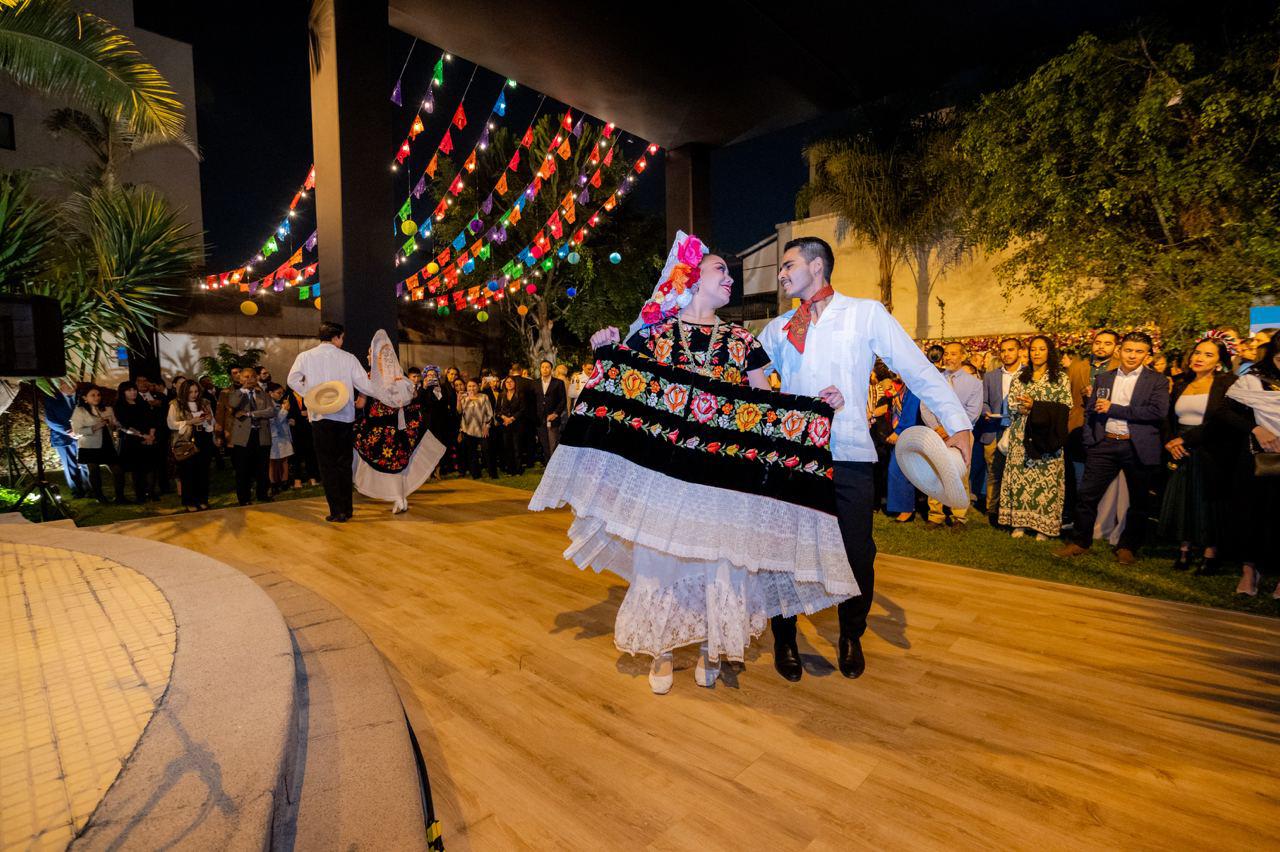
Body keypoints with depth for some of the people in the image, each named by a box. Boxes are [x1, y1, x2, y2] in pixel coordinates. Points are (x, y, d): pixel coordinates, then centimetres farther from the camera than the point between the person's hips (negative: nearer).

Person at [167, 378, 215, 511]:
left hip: (204, 442, 3)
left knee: (203, 471, 8)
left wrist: (209, 419, -8)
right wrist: (190, 422, -17)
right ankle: (189, 502, 11)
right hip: (186, 442, -3)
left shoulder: (205, 403, 9)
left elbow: (212, 422, 15)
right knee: (188, 473, 2)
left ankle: (202, 499, 18)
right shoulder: (176, 405, -1)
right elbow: (171, 424, -7)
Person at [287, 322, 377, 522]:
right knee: (344, 463, 12)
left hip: (320, 416, -1)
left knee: (328, 464, 5)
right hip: (345, 416, 1)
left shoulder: (305, 357, 1)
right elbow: (365, 385, -1)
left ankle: (337, 511, 3)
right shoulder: (348, 358, 0)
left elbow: (293, 380, -4)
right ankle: (347, 508, 17)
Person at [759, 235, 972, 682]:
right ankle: (784, 639, 31)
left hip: (849, 457, -2)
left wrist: (958, 425, -7)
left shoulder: (866, 313, 2)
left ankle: (851, 638, 34)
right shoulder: (777, 329, 13)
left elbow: (919, 370, -1)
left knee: (858, 554, 6)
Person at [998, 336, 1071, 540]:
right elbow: (1012, 404, 8)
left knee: (1046, 478, -3)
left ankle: (1044, 525, 5)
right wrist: (1024, 408, -12)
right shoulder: (1020, 376, 13)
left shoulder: (1060, 378, 5)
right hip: (1021, 435, 2)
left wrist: (1035, 406, -13)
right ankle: (1019, 522, 7)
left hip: (1047, 436, -2)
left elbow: (1065, 407, -3)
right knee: (1020, 477, 1)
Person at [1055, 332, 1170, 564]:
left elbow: (1159, 412, -14)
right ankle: (1081, 542, 12)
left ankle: (1128, 547, 24)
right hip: (1104, 445, 2)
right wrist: (1089, 441, 2)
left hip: (1138, 447, -2)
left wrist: (1114, 408, -13)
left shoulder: (1157, 381, 1)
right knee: (1087, 495, 0)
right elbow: (1089, 412, 12)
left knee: (1139, 501, 9)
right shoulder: (1103, 378, 11)